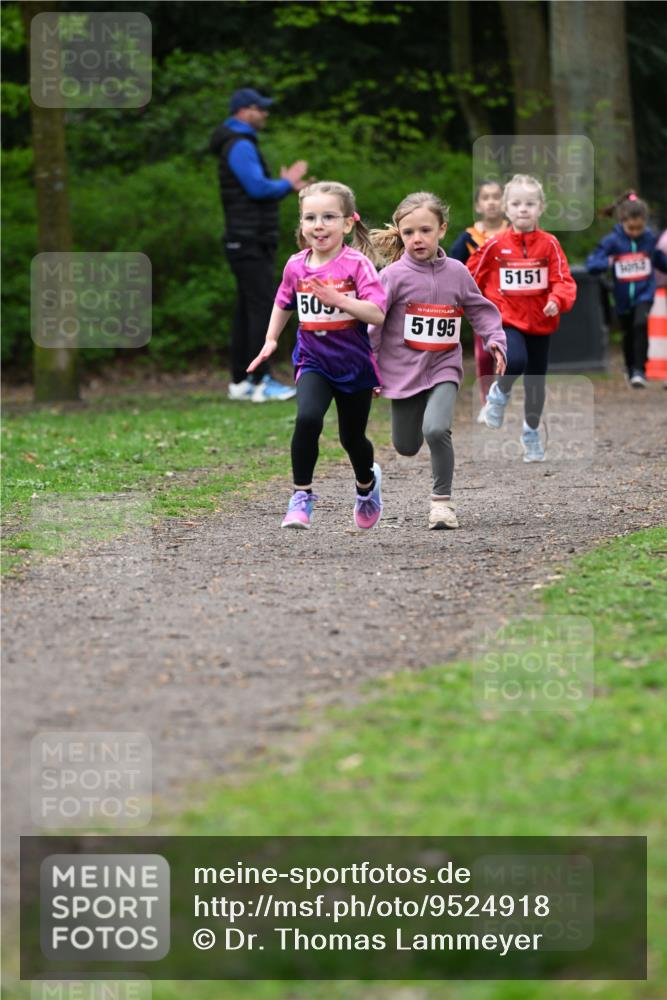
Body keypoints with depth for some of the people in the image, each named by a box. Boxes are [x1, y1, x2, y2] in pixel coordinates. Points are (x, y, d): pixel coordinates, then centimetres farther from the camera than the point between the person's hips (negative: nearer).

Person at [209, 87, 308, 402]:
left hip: (252, 243, 10)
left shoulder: (242, 146, 20)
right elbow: (258, 188, -23)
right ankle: (262, 383, -15)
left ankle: (240, 382, 11)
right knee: (262, 307, -12)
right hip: (250, 243, -10)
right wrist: (287, 182, -6)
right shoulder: (240, 147, -14)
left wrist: (287, 185, 10)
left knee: (246, 311, 9)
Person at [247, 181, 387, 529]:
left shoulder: (357, 264, -16)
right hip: (313, 361, 2)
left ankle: (367, 482, 48)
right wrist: (271, 340, 10)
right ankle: (301, 496, -14)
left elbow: (377, 314, -25)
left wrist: (337, 298, -33)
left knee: (352, 437, 15)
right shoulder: (296, 266, -4)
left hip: (354, 363, -2)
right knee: (307, 419, -26)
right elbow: (284, 304, 17)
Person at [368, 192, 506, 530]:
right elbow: (371, 324, -7)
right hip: (404, 370, 0)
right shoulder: (394, 275, -10)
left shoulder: (456, 273, -2)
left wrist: (495, 342, -8)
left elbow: (481, 311, 9)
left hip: (444, 368, 0)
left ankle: (442, 501, -9)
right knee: (406, 446, 12)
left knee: (436, 429, -26)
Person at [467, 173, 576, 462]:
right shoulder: (495, 246, -7)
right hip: (506, 320, -2)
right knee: (515, 362, -30)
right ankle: (500, 393, 3)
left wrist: (557, 301, -28)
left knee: (536, 383, 13)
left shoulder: (549, 244, -6)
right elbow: (471, 277, 4)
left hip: (540, 323, 2)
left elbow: (563, 280, -9)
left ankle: (531, 432, 36)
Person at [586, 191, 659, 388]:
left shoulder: (650, 238, -8)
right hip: (623, 297, 1)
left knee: (641, 324, -25)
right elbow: (591, 264, -17)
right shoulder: (611, 241, -13)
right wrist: (608, 262, -34)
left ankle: (639, 371, -18)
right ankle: (630, 369, 43)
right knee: (629, 334, 17)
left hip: (644, 294, -1)